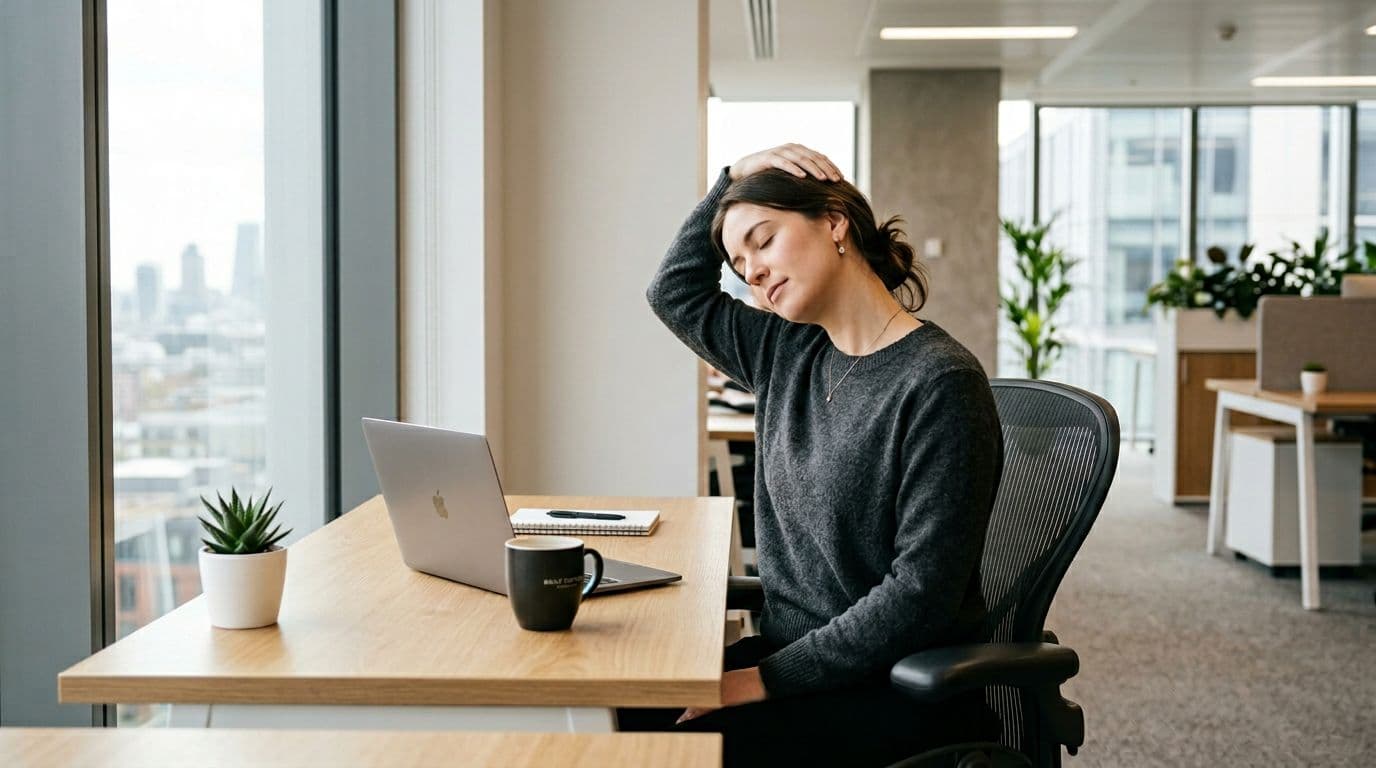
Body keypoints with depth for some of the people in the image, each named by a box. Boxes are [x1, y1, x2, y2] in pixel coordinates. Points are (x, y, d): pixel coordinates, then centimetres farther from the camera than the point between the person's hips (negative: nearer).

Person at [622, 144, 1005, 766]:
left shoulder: (940, 383, -16)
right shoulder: (788, 356, 8)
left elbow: (921, 593, -19)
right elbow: (675, 292, 23)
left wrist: (768, 677, -18)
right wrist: (734, 177, 11)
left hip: (901, 687, -7)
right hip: (791, 653, 7)